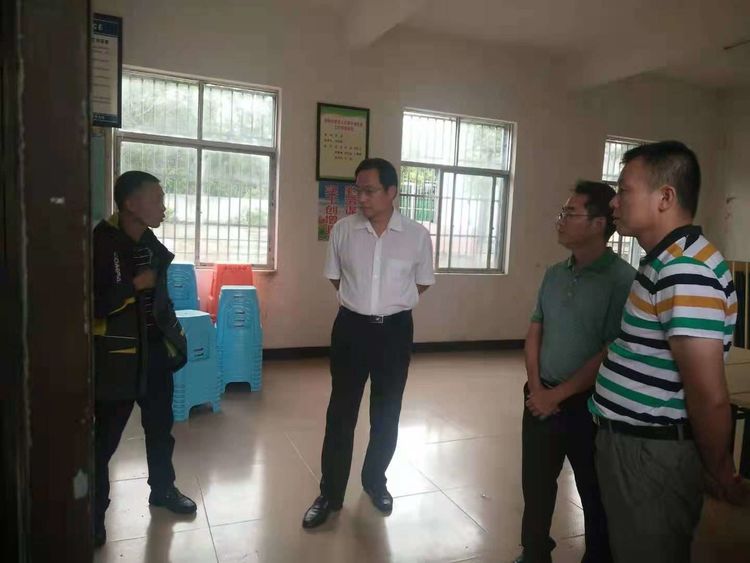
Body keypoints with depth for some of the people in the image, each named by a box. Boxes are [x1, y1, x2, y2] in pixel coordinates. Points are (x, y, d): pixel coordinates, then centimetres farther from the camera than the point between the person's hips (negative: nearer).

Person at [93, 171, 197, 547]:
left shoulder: (151, 244, 6)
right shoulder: (101, 243, -16)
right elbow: (91, 305, -23)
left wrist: (174, 335, 15)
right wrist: (134, 284, -23)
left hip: (155, 351, 7)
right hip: (116, 357, -6)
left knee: (160, 426, 18)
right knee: (106, 437, 7)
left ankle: (163, 490, 38)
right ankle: (94, 512, 26)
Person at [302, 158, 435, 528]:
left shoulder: (417, 235, -8)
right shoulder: (342, 230, -5)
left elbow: (423, 282, 8)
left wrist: (391, 303, 8)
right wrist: (360, 301, 10)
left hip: (394, 331, 0)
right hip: (351, 328, 0)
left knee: (386, 414, 14)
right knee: (340, 413, 7)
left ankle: (375, 482, 37)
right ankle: (329, 494, 23)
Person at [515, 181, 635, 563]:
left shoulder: (622, 279, -15)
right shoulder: (555, 274, 5)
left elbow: (611, 354, -17)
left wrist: (558, 394, -12)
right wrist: (536, 387, -2)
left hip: (588, 405, -6)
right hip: (541, 398, 6)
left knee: (595, 495, 13)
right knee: (536, 486, 18)